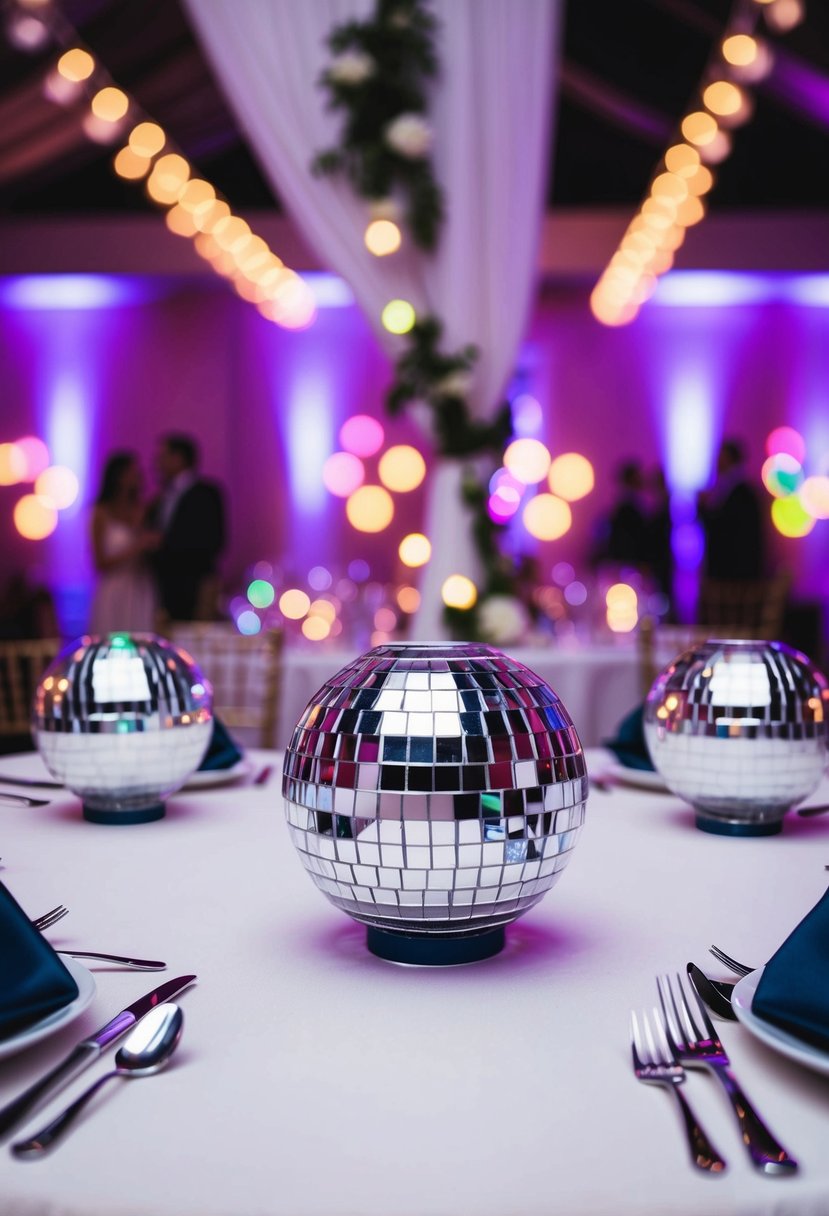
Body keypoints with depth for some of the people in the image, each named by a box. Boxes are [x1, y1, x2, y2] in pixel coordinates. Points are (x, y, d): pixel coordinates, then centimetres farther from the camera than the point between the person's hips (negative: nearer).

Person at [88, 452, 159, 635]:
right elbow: (101, 563, -5)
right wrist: (136, 548, -13)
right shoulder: (102, 513, 0)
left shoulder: (142, 510, 8)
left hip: (142, 596, 3)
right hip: (114, 597, -3)